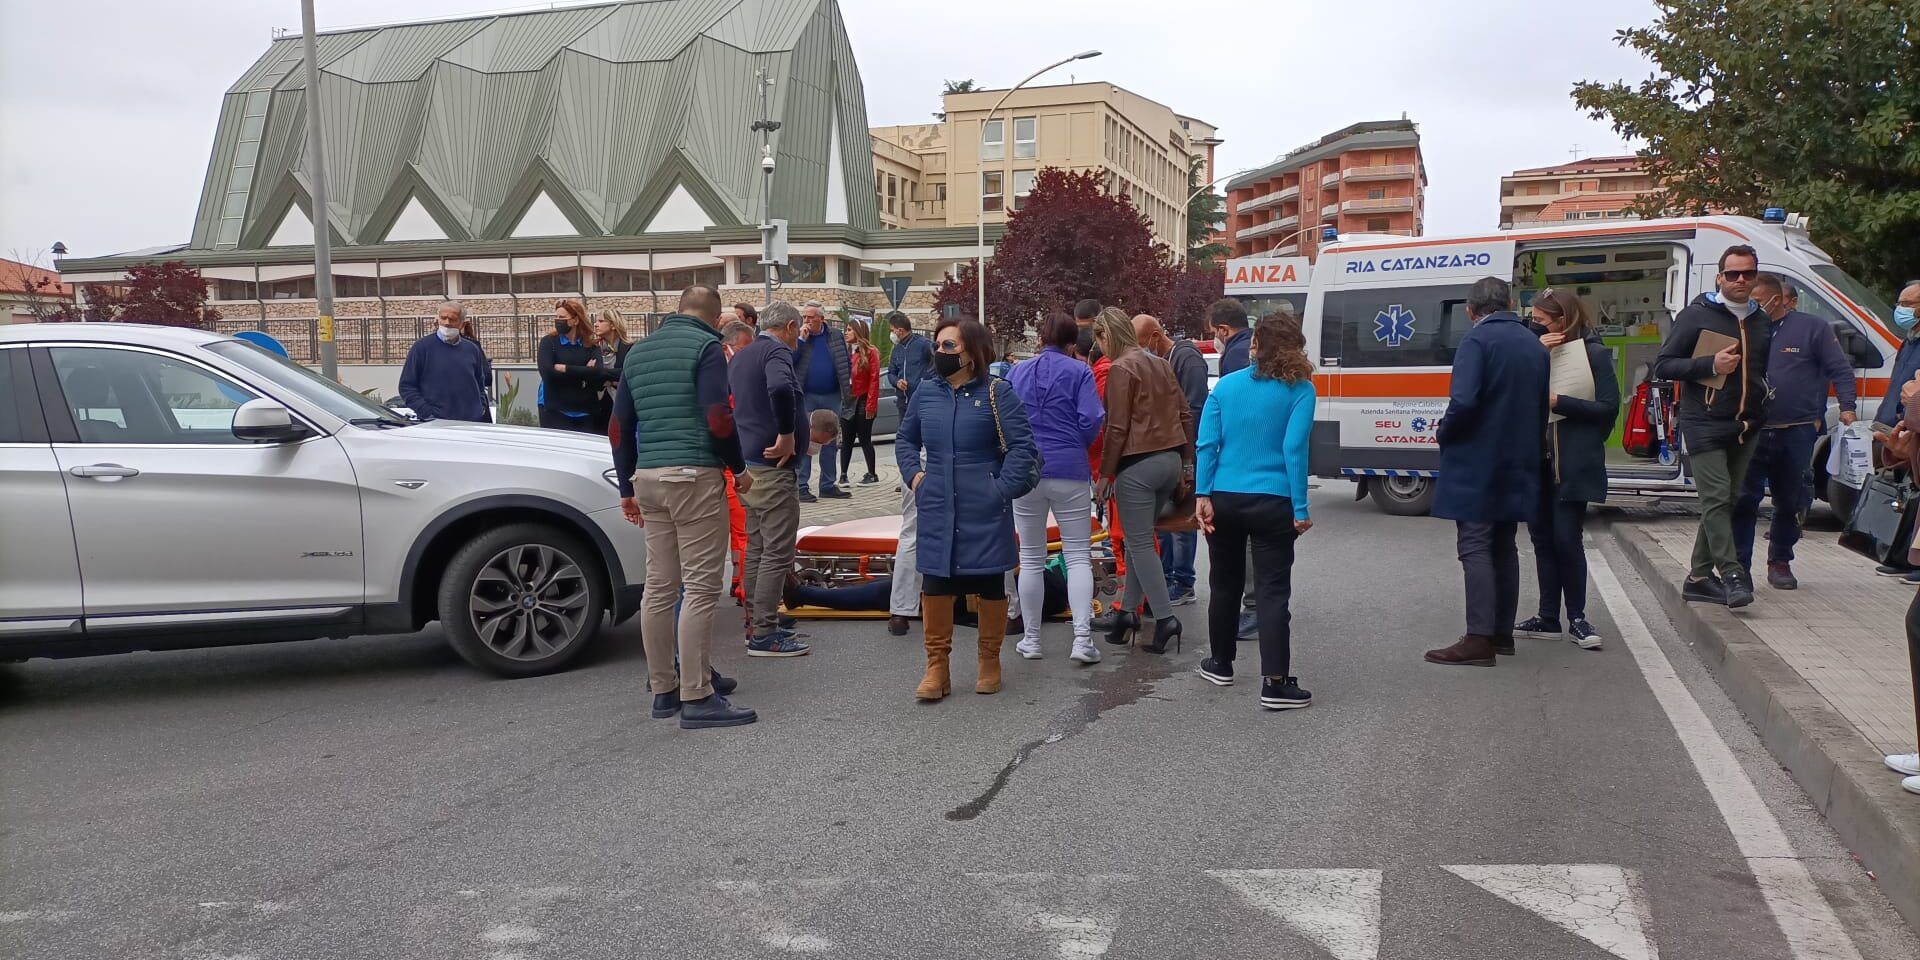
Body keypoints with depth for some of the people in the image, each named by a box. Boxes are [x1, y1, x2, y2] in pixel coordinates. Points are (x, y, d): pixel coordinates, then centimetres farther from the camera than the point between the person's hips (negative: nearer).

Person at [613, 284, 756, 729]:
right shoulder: (706, 346, -4)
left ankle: (664, 689, 17)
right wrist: (738, 469, -1)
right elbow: (717, 418, -15)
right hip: (694, 475, -7)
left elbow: (621, 425, 19)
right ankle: (697, 697, -6)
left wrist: (627, 487, 23)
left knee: (659, 588, 11)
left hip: (648, 476, 8)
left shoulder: (638, 351, 18)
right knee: (700, 587, -6)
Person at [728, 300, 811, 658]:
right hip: (772, 467, -10)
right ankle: (764, 634, -2)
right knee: (777, 552, -5)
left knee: (756, 548, 16)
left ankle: (756, 625, 23)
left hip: (748, 463, 10)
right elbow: (780, 388, -35)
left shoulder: (740, 357, 16)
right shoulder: (777, 351, -13)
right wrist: (787, 434, -24)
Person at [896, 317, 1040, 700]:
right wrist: (913, 474, 5)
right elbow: (905, 439, 20)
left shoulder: (996, 393, -6)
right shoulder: (926, 392, 7)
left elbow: (1022, 446, -7)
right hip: (937, 512, 3)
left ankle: (990, 662, 26)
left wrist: (1003, 489, -12)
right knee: (934, 584, 2)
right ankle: (937, 667, 13)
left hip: (985, 514, -3)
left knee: (990, 584, 9)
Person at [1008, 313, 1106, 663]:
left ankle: (1030, 639, 15)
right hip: (1069, 471, -3)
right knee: (1078, 555, 2)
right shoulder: (1079, 372, -1)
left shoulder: (1017, 373, 8)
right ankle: (1082, 638, -7)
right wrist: (1076, 445, 10)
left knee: (1031, 558, 11)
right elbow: (1091, 420, -10)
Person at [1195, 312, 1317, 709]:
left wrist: (1202, 496, -3)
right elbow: (1294, 449, -12)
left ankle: (1220, 664, 32)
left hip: (1223, 499, 3)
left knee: (1225, 584, 18)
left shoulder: (1226, 385, 5)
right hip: (1271, 503, -3)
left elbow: (1207, 444, -2)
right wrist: (1300, 509, -11)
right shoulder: (1299, 389, -4)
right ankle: (1275, 683, -7)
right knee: (1274, 591, -2)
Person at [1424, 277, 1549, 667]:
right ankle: (1502, 632, 22)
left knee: (1475, 548, -6)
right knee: (1503, 548, 16)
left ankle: (1479, 640, -10)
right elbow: (1543, 405, 12)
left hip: (1476, 463, -8)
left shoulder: (1477, 341, -13)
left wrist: (1444, 433, -8)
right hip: (1517, 466, 8)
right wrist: (1532, 450, 20)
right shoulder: (1533, 345, 11)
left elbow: (1463, 401, -25)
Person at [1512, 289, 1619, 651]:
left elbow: (1608, 407, -9)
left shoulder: (1594, 353, -4)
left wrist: (1556, 401, -15)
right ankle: (1548, 619, 16)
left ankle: (1577, 619, 7)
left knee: (1566, 538, -6)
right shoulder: (1540, 350, 10)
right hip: (1538, 459, 6)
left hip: (1573, 463, -6)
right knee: (1542, 536, 8)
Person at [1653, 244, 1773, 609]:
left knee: (1725, 502, 7)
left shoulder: (1761, 321, 16)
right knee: (1717, 497, -15)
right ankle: (1731, 574, -17)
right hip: (1704, 424, -6)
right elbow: (1662, 365, -5)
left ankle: (1700, 576, 14)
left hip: (1745, 428, 6)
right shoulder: (1696, 315, -2)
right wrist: (1711, 364, -17)